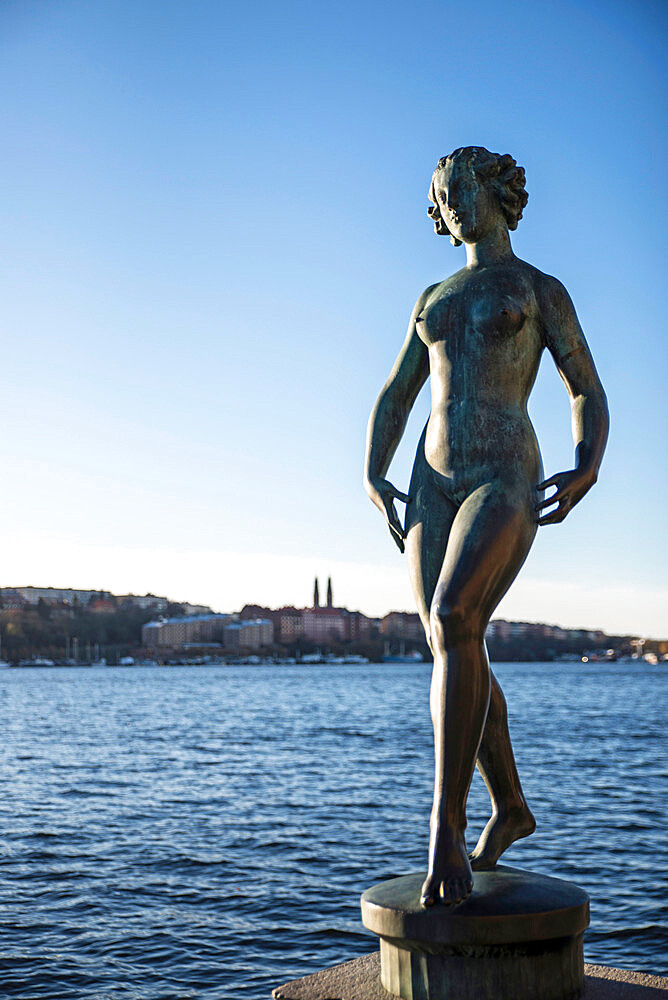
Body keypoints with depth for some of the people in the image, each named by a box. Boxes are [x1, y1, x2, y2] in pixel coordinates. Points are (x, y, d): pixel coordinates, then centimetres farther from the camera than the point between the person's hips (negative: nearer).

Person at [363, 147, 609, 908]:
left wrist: (586, 471, -12)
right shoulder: (434, 298, 23)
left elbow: (588, 393, 7)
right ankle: (510, 808, 25)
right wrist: (374, 476, 4)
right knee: (453, 655, 4)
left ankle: (446, 822, -24)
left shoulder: (542, 290, 9)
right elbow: (393, 399, 21)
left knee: (453, 623, -29)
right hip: (434, 486, 6)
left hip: (507, 485, -6)